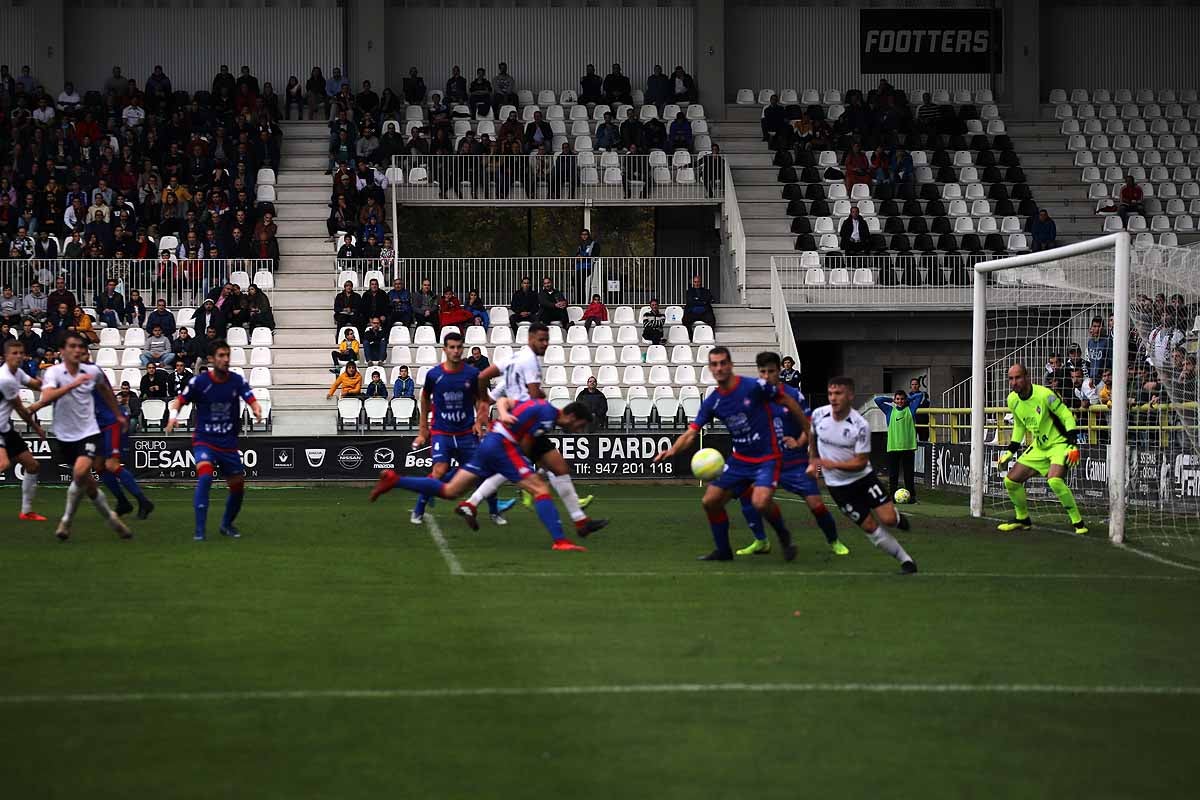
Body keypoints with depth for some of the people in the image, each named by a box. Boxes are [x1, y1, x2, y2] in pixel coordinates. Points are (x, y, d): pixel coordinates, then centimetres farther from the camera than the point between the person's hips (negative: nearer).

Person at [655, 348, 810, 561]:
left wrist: (808, 430, 2)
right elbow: (691, 433, -4)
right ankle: (723, 550, 22)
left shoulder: (754, 386, -16)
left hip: (766, 458, -6)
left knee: (760, 502, -28)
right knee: (710, 501, 2)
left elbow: (788, 401, -3)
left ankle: (784, 536, 1)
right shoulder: (712, 402, -1)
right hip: (739, 460, 6)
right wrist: (672, 450, -24)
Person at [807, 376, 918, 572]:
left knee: (888, 519, -13)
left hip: (863, 477, -2)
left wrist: (833, 464, -32)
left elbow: (861, 462, -20)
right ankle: (905, 560, 10)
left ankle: (898, 518, 26)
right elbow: (812, 437, 12)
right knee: (870, 527, -3)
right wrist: (813, 462, 17)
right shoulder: (819, 415, -11)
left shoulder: (860, 426, -22)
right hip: (838, 485, 2)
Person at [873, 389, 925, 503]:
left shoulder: (910, 409, 9)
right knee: (893, 475, 1)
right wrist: (891, 400, 11)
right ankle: (892, 495, 5)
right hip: (893, 447, 1)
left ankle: (911, 496, 4)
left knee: (909, 474, 1)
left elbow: (920, 395, 10)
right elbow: (877, 400, 6)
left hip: (908, 447, -1)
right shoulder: (890, 410, 10)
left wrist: (908, 399, 14)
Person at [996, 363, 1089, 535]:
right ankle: (1022, 519, 26)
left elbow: (1067, 416, -15)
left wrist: (1072, 444, -22)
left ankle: (1078, 523, -19)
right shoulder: (1013, 400, 0)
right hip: (1038, 447, 7)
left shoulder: (1044, 395, -21)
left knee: (1054, 480, -32)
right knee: (1011, 480, 3)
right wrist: (1010, 451, 14)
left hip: (1059, 443, -7)